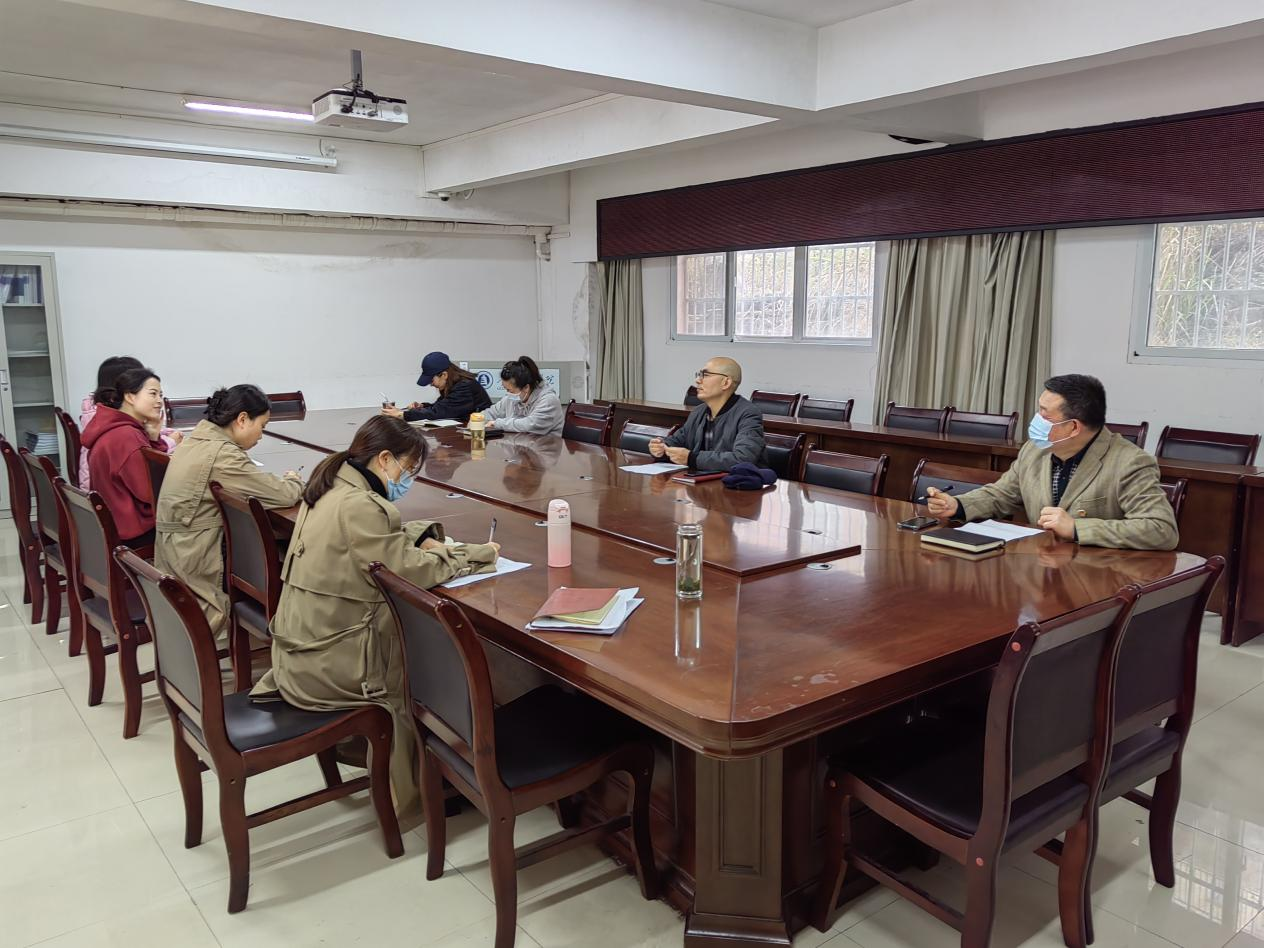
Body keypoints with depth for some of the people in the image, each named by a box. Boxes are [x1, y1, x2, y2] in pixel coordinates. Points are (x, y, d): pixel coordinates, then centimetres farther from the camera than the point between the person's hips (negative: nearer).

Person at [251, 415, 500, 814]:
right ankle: (411, 786, 26)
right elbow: (410, 571, -22)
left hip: (301, 651, 9)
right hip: (327, 666, -9)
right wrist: (476, 553, -9)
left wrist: (423, 539, 3)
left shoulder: (332, 487, 7)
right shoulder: (358, 506, -23)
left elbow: (387, 541, 20)